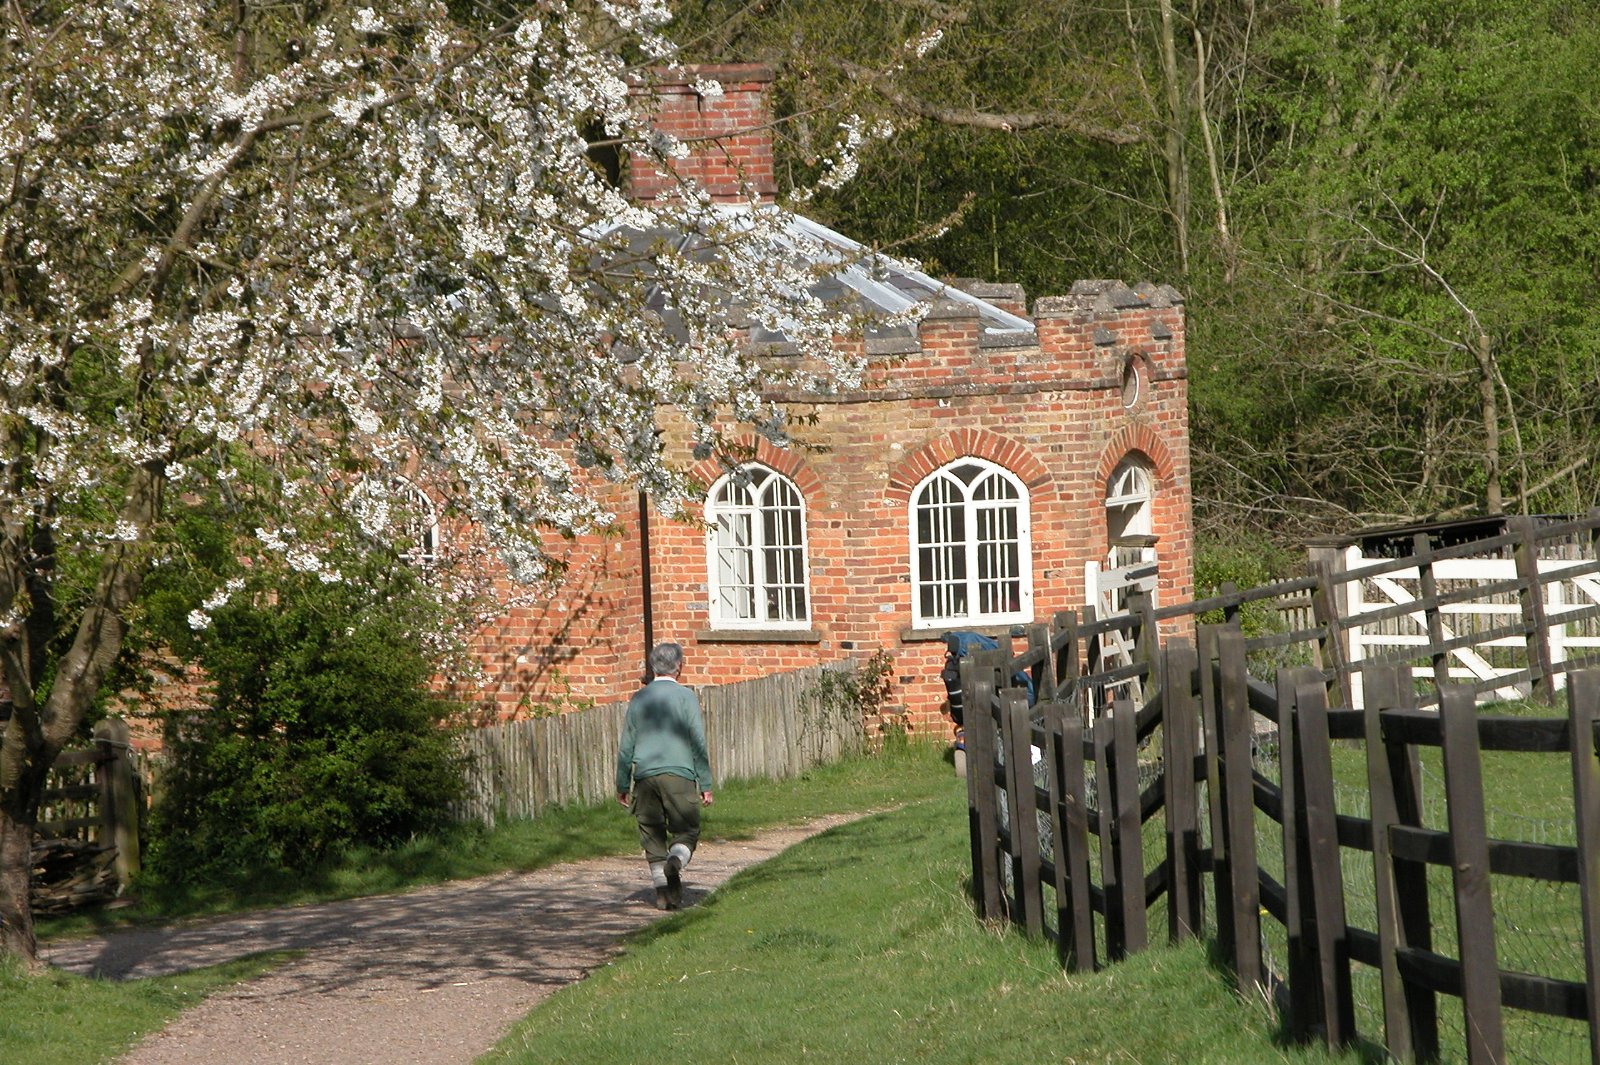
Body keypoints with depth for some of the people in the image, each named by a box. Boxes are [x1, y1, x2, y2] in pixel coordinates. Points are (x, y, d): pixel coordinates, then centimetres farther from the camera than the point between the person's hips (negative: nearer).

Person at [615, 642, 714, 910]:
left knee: (652, 835, 9)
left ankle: (662, 890, 4)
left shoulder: (638, 699, 10)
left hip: (645, 776, 3)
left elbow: (626, 747, 12)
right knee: (686, 830, 3)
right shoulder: (686, 696, 0)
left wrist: (622, 785, 19)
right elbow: (698, 743, -3)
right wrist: (705, 784, 0)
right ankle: (675, 862, -26)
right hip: (679, 774, -3)